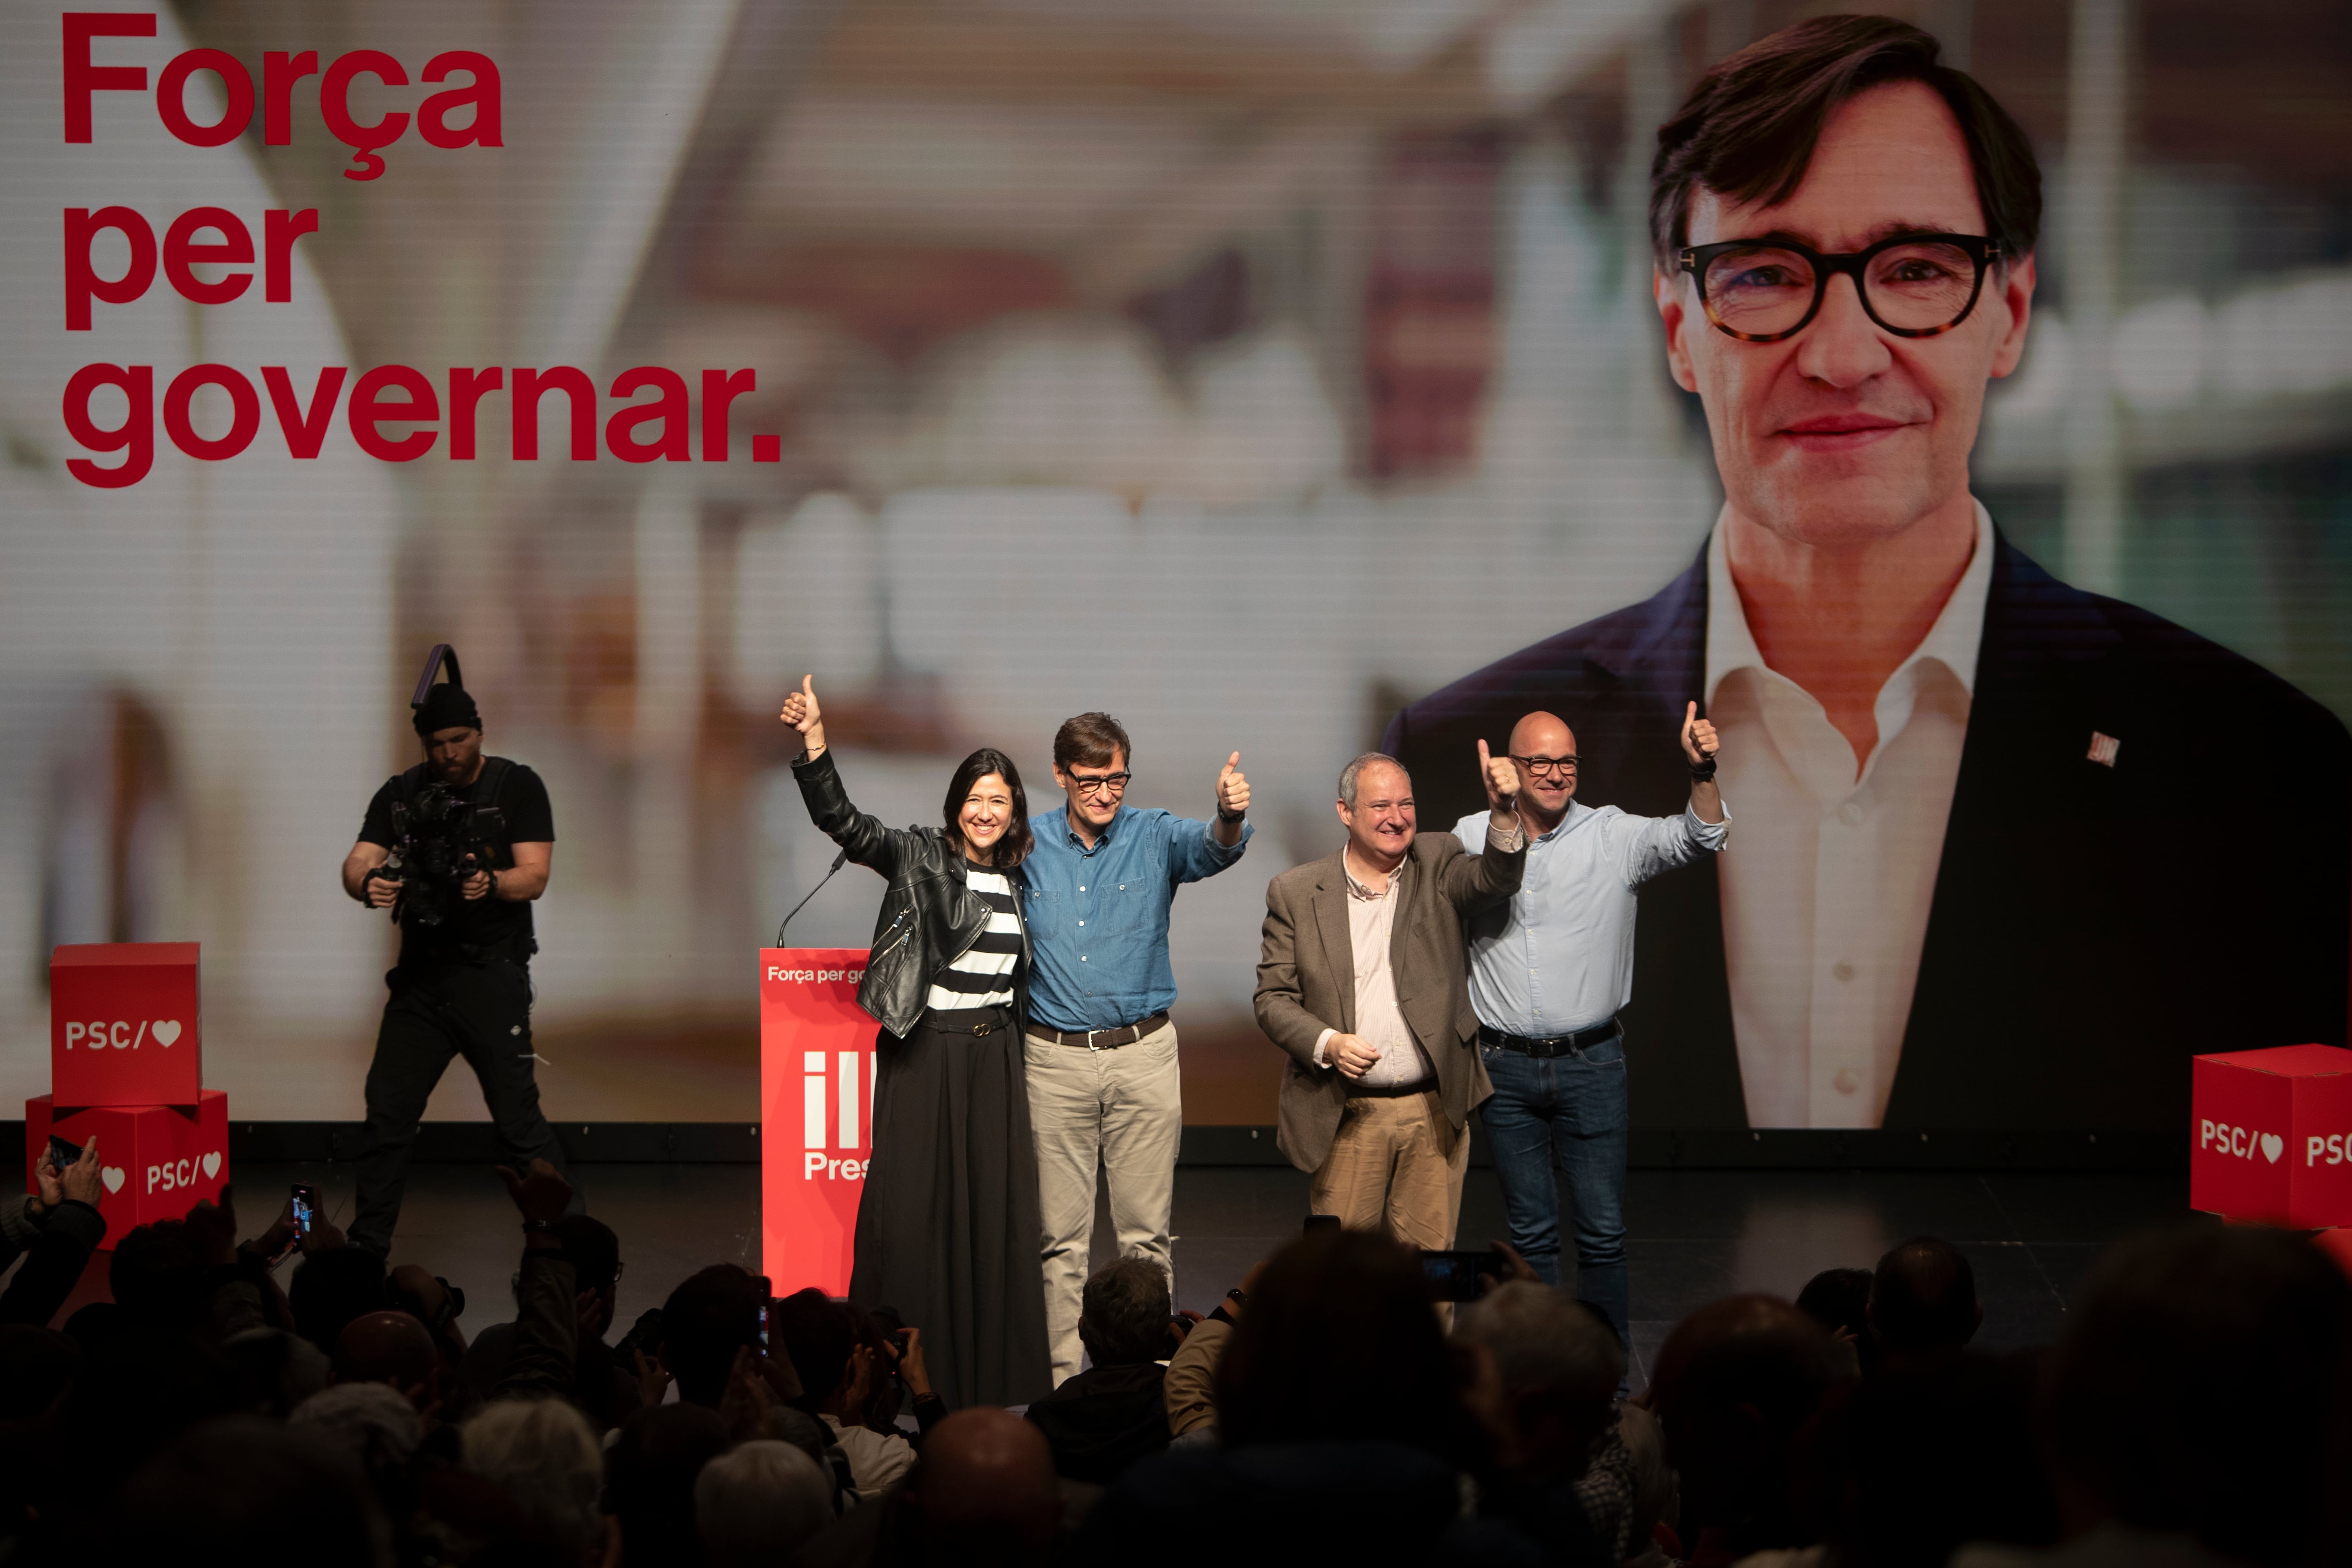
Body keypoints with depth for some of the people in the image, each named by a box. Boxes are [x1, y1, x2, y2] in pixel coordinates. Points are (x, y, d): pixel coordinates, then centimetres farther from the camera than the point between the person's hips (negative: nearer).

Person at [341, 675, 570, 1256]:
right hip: (420, 972, 4)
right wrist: (367, 883, -24)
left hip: (491, 974, -4)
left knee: (518, 1117, -9)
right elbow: (357, 863, 0)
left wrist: (490, 883, -31)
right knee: (386, 1113, 3)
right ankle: (366, 1249, 13)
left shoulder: (517, 788, -1)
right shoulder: (402, 793, 9)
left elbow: (534, 877, -9)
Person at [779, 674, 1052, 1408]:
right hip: (925, 1055, -4)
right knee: (913, 1207, -3)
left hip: (995, 1058, 5)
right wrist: (814, 743, -32)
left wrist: (1017, 1057, 17)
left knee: (995, 1210, 5)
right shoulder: (919, 857, -4)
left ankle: (989, 1376, 12)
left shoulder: (1015, 880, 11)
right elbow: (844, 823, -19)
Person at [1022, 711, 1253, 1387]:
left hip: (1144, 1052, 0)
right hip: (1055, 1057, 0)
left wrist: (1231, 815, -44)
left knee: (1146, 1230, 4)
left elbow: (1212, 849, -23)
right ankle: (1062, 1376, 9)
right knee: (1062, 1234, 3)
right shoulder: (1028, 844, 2)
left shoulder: (1155, 836, -1)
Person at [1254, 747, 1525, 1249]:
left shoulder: (1437, 865, 5)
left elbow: (1496, 879, -15)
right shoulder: (1295, 893, 2)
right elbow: (1273, 999, 2)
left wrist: (1502, 809, -34)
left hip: (1434, 1112, 1)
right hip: (1346, 1117, -1)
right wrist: (1329, 1044, -16)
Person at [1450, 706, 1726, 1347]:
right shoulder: (1471, 837, 2)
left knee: (1603, 1229, 1)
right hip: (1506, 1067, 1)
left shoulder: (1614, 836, -2)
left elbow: (1698, 837, -15)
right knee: (1530, 1230, 9)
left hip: (1591, 1063, -1)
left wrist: (1703, 772, -32)